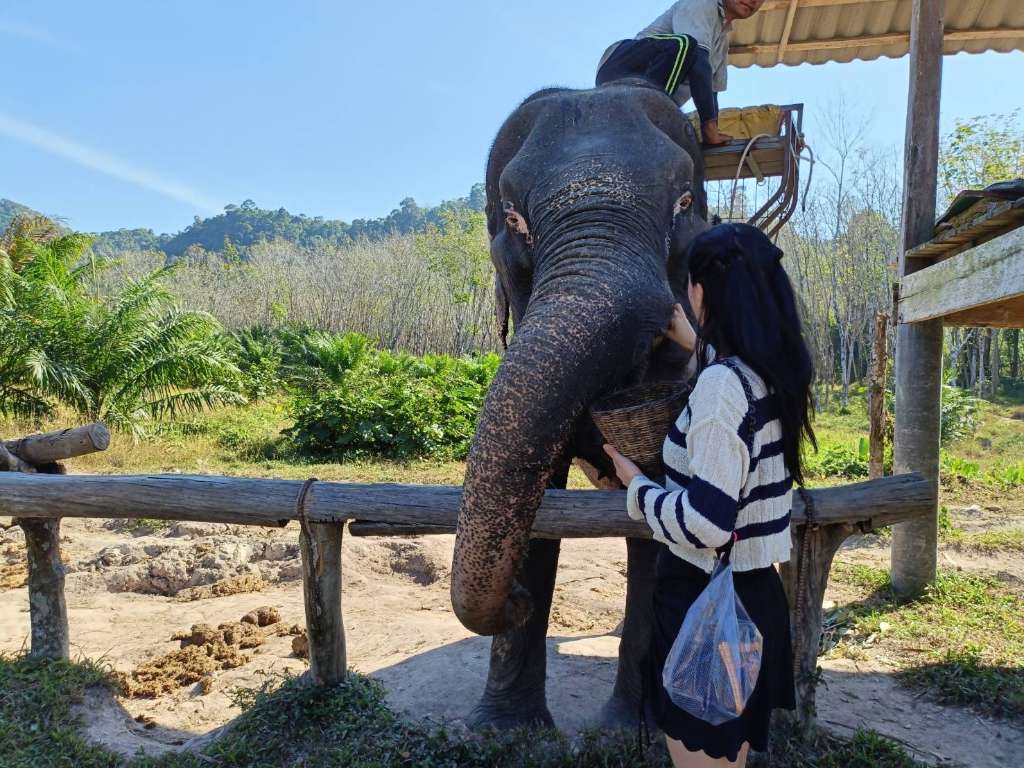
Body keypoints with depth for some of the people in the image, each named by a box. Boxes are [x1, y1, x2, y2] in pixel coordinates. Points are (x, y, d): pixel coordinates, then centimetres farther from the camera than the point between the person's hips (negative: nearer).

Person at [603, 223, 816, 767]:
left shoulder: (720, 384, -24)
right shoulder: (776, 374, 1)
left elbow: (706, 523, -28)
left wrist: (637, 486, -12)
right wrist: (697, 346, 35)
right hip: (757, 595, 8)